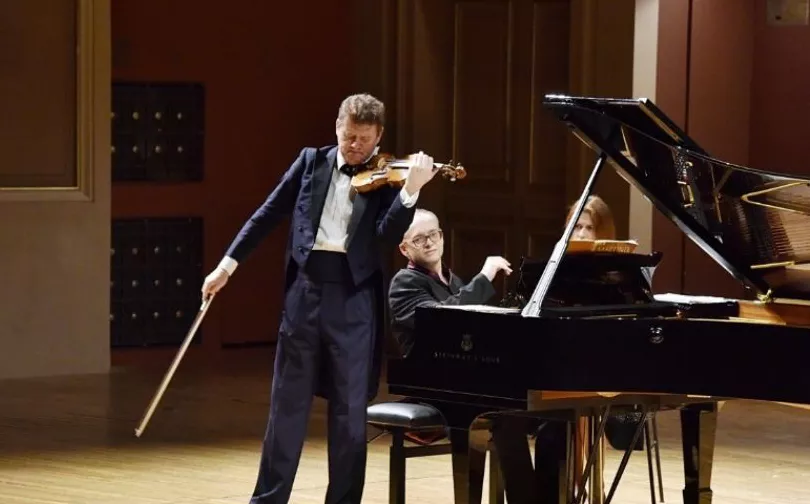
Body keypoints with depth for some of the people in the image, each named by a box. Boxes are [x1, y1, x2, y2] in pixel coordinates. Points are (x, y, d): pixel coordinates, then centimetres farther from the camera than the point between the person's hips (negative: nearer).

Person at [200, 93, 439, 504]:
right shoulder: (311, 161, 8)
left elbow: (388, 236, -14)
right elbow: (268, 215, 11)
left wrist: (411, 188, -28)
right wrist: (228, 264, 7)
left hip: (354, 299, -2)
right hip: (305, 291, 2)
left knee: (350, 412, 3)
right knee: (287, 405, 7)